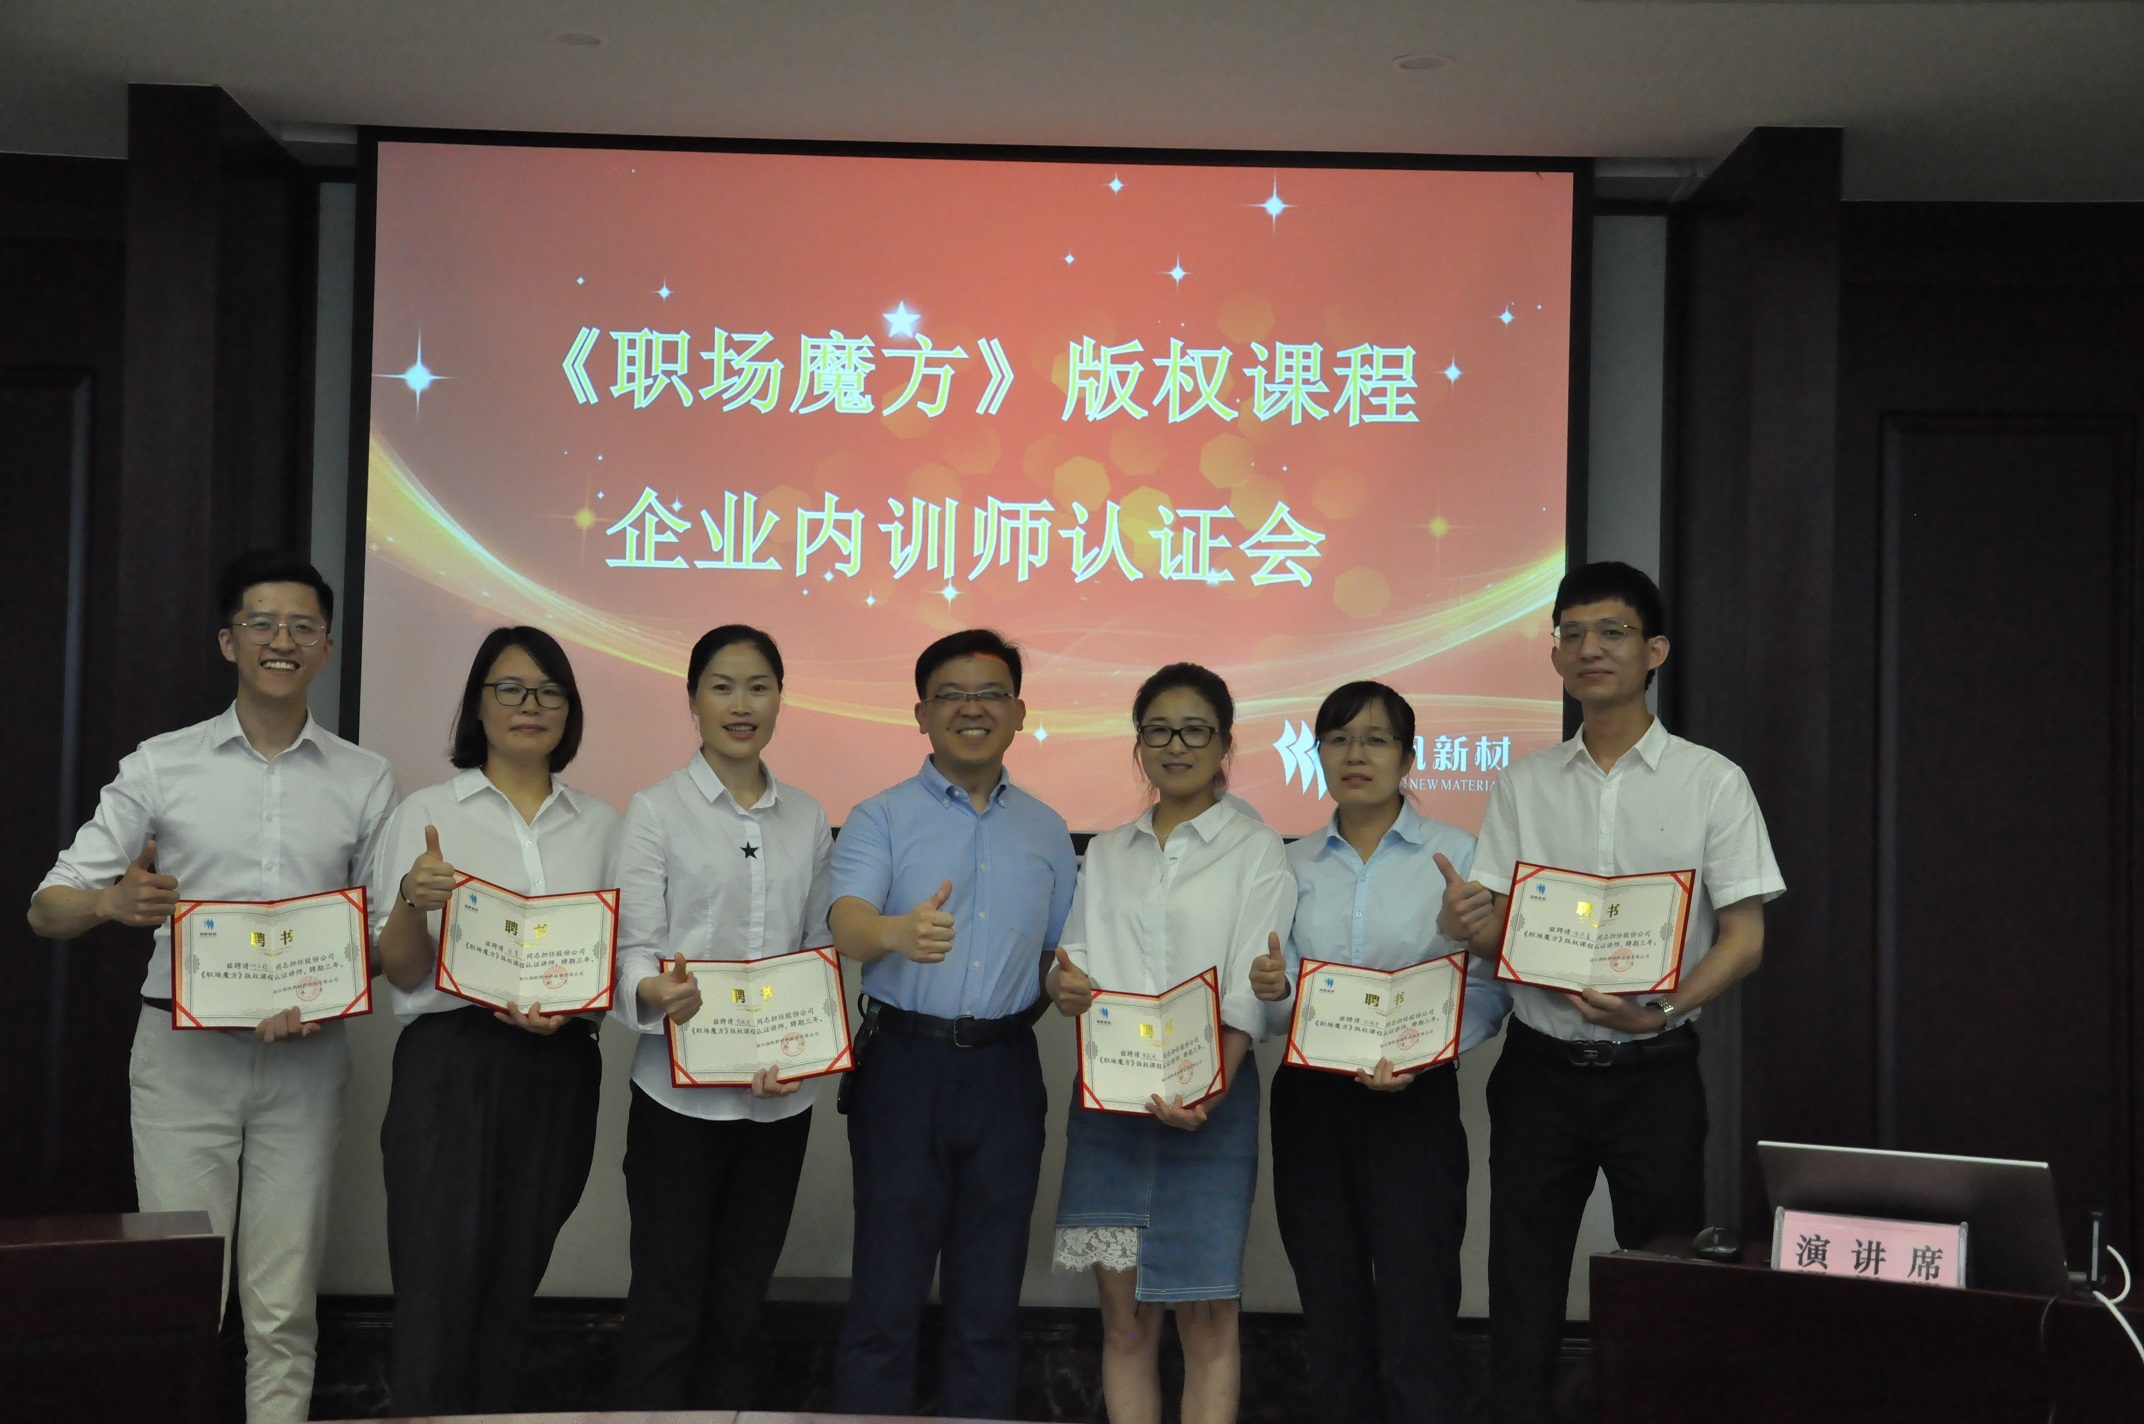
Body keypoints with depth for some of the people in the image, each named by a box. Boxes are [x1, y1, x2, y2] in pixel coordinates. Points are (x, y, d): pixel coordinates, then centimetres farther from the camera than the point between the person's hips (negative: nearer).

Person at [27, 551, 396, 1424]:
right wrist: (113, 902, -20)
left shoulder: (364, 781, 7)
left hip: (304, 1056, 1)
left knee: (282, 1308, 3)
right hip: (183, 1049, -1)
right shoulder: (160, 768, 4)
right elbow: (49, 910, 3)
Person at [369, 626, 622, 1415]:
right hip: (451, 1063, -3)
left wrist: (574, 1007, -7)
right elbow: (398, 972, 1)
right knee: (439, 1284, -8)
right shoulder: (427, 814, 3)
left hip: (558, 1072, 3)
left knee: (511, 1287, 9)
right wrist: (412, 902, -19)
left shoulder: (598, 823, 11)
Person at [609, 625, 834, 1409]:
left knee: (740, 1299, 11)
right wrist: (653, 994, -31)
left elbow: (817, 951, 12)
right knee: (668, 1299, 0)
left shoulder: (807, 818, 10)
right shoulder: (657, 809, -3)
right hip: (681, 1091, -4)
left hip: (779, 1096, 4)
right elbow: (633, 945, -9)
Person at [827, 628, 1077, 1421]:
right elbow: (846, 924, -18)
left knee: (989, 1301, 9)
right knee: (887, 1294, -1)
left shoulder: (1045, 832, 13)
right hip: (905, 1064, -3)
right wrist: (896, 932, -40)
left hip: (1005, 1072, 4)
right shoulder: (881, 818, 0)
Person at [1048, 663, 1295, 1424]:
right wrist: (1065, 984, -12)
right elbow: (1073, 961, 13)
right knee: (1124, 1316, 6)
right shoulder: (1106, 852, 15)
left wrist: (1209, 1088, -23)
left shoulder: (1254, 849, 1)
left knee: (1205, 1316, -1)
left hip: (1207, 1099, -3)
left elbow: (1251, 991, -8)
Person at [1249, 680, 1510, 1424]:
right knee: (1332, 1327, 9)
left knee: (1414, 1328, -7)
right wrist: (1271, 989, -12)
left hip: (1413, 1101, -4)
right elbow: (1282, 994, 10)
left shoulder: (1455, 855, 0)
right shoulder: (1295, 865, 10)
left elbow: (1487, 987, -6)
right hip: (1310, 1100, 4)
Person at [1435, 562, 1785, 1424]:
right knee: (1523, 1283, 6)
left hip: (1651, 1069, -2)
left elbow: (1745, 937, -4)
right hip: (1540, 1064, 2)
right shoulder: (1524, 785, 8)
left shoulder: (1711, 782, -1)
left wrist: (1662, 1009, -22)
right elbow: (1494, 926, 5)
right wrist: (1463, 923, -20)